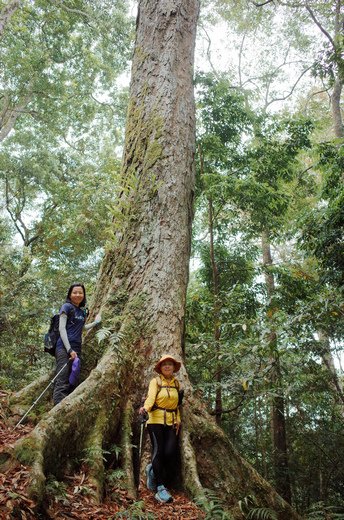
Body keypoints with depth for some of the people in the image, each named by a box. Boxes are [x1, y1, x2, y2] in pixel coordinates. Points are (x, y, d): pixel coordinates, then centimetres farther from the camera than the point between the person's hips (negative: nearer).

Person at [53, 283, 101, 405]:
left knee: (73, 382, 5)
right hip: (64, 348, -8)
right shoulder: (67, 307, -3)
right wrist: (69, 349, -17)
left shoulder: (82, 311, 17)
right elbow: (61, 328, -10)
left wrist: (96, 322, 25)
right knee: (62, 383, -14)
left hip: (77, 348, 8)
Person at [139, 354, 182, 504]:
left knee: (170, 453, -7)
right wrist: (145, 408, -36)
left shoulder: (176, 383, 14)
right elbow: (150, 397, -16)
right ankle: (161, 488, -5)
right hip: (156, 421, -4)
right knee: (158, 451, -9)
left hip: (171, 423, 4)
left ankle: (153, 470, 23)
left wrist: (178, 419, 9)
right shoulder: (155, 381, 0)